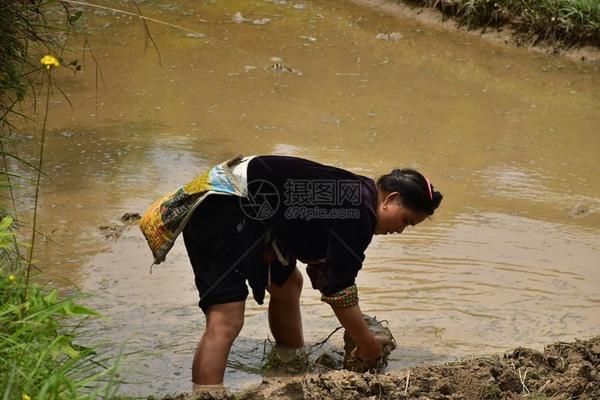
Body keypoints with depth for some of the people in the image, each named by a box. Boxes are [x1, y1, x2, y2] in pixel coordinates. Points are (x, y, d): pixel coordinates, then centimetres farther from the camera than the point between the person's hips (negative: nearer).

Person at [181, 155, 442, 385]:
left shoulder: (355, 193, 13)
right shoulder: (359, 214, -17)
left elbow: (320, 266, 23)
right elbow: (337, 289, -15)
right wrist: (366, 343, -2)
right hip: (222, 212, -11)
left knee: (286, 285, 26)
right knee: (226, 322, -21)